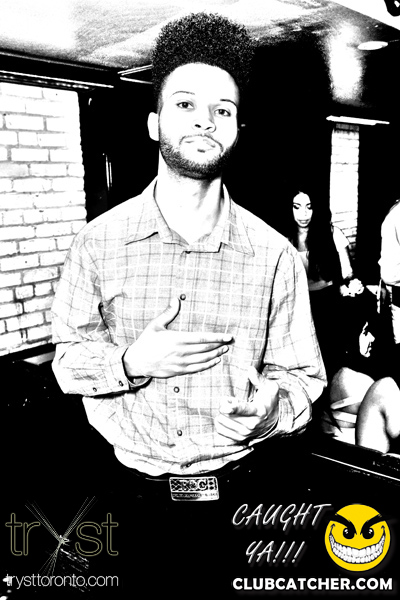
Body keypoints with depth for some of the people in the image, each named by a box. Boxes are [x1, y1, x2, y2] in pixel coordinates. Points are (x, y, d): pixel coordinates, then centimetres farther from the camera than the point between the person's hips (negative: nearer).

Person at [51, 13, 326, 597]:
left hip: (238, 498, 0)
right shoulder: (99, 241, -8)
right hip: (130, 493, 1)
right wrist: (130, 363, -18)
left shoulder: (275, 255, -11)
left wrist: (256, 402, -26)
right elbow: (68, 358, 1)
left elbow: (303, 380, -5)